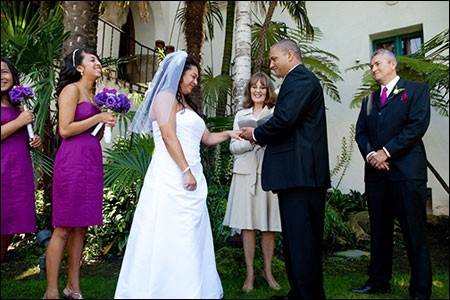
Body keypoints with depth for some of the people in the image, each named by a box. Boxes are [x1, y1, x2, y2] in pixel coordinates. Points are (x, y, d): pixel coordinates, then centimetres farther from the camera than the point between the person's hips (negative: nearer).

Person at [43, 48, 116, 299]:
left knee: (81, 227, 10)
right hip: (73, 161, -8)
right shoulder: (71, 89, -4)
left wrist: (107, 121, 8)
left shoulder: (93, 94, 19)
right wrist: (99, 118, -8)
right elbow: (65, 129, -13)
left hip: (91, 161, 8)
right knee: (63, 228, -3)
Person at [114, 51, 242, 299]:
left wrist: (229, 134, 18)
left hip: (190, 178, 9)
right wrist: (186, 172, -16)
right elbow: (168, 135, -13)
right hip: (171, 178, -9)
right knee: (170, 240, -7)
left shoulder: (187, 105, 25)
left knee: (189, 241, 6)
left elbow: (206, 138, 32)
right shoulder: (166, 96, -1)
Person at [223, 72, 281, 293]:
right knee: (247, 224, 2)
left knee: (268, 225, 4)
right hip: (246, 173, 2)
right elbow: (233, 147, 8)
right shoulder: (241, 115, 13)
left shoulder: (276, 113, 5)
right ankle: (249, 273, 14)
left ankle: (268, 271, 19)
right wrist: (251, 140, -10)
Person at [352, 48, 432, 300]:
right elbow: (361, 132, 13)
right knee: (379, 231, 10)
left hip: (407, 170, -5)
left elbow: (417, 126, -8)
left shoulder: (416, 90, 5)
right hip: (376, 171, 5)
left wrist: (386, 151, -13)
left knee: (414, 232, -2)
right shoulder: (370, 100, 22)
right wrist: (370, 154, -7)